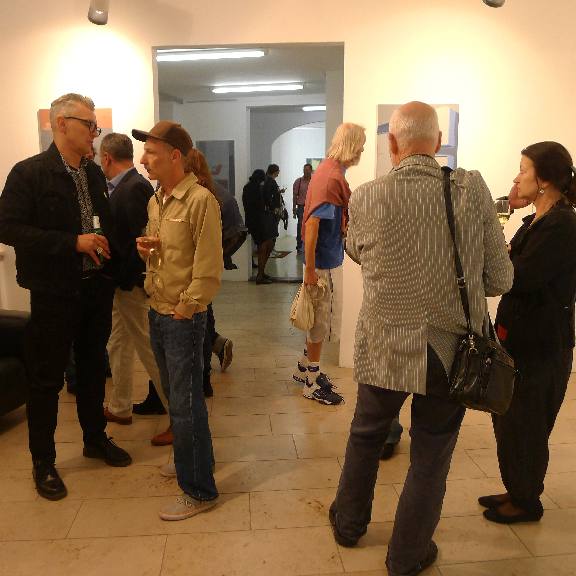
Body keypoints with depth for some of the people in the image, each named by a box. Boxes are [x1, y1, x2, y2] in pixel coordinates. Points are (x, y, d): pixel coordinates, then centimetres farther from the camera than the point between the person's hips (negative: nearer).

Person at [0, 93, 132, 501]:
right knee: (47, 377, 6)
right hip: (54, 292, -6)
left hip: (96, 288, 6)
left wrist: (110, 264, -3)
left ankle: (95, 438, 36)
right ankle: (43, 461, 22)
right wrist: (73, 242, -22)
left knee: (93, 368, 18)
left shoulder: (95, 174, 9)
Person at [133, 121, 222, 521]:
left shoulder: (200, 200, -16)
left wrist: (186, 308, -15)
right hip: (157, 311, 8)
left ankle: (200, 491, 14)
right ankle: (188, 461, 38)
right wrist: (146, 248, 1)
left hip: (184, 317, -8)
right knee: (175, 396, 19)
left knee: (186, 405, -1)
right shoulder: (155, 200, 10)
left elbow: (209, 266, -18)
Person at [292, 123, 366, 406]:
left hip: (329, 258, 10)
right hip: (324, 262, -10)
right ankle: (312, 382, 18)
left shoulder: (329, 170, 9)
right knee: (322, 321, 3)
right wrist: (309, 269, -24)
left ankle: (305, 368, 35)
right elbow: (312, 224, -26)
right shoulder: (332, 178, -21)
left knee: (319, 318, 20)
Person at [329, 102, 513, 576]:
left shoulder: (366, 198, -10)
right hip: (453, 350, 0)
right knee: (431, 457, 17)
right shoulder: (474, 189, -10)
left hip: (386, 347, 1)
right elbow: (500, 280, -5)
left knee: (366, 436, 24)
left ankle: (349, 523, 46)